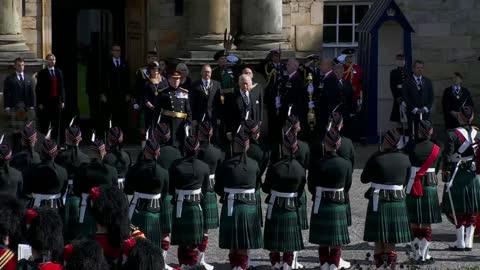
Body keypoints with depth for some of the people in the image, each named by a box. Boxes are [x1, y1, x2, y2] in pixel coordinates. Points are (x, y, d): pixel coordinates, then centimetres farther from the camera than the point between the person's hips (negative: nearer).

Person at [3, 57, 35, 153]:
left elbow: (31, 94, 13)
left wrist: (31, 106, 3)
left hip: (27, 108, 3)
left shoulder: (28, 80, 15)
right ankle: (16, 150, 0)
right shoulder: (9, 79, 4)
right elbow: (6, 94, 0)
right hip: (14, 108, -3)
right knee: (16, 130, -4)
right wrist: (7, 107, -8)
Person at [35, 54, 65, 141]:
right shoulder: (42, 73, 0)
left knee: (56, 124, 5)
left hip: (57, 102, 4)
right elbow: (38, 89, -3)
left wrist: (62, 101, 7)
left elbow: (62, 87, 14)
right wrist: (40, 103, -9)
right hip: (46, 102, -4)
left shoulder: (59, 72, 13)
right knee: (44, 125, -3)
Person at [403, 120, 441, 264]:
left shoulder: (410, 147, -8)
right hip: (430, 188, 1)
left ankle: (417, 254, 13)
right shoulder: (436, 149, -2)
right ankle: (424, 255, 5)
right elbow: (436, 169, 8)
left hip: (412, 188, -1)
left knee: (414, 223, 10)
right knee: (427, 225, 6)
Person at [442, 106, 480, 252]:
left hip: (458, 175, -5)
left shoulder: (453, 134, -13)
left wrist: (445, 174, -8)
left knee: (457, 209, 2)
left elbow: (447, 156, -14)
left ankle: (460, 242, 4)